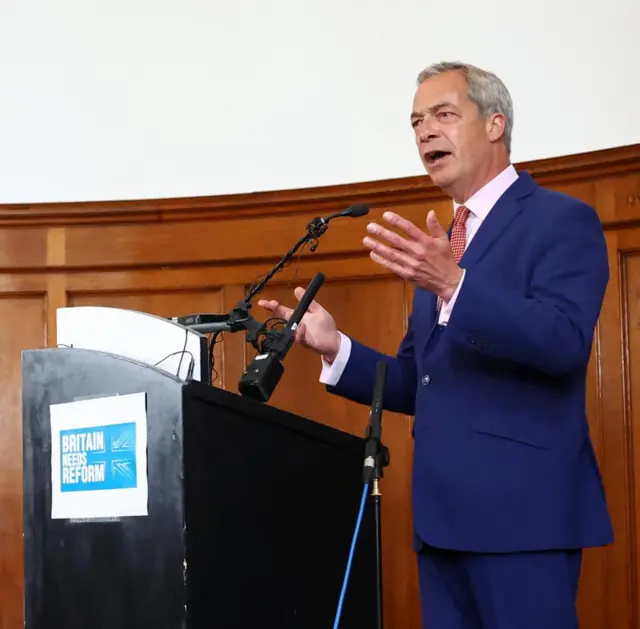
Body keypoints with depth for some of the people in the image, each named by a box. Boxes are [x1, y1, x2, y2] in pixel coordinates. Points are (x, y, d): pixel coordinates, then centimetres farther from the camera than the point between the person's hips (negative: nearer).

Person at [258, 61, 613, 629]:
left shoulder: (562, 220, -3)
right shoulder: (440, 245, 21)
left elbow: (564, 342, -18)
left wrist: (454, 284, -28)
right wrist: (334, 347, 4)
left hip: (520, 507, -7)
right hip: (444, 514, 8)